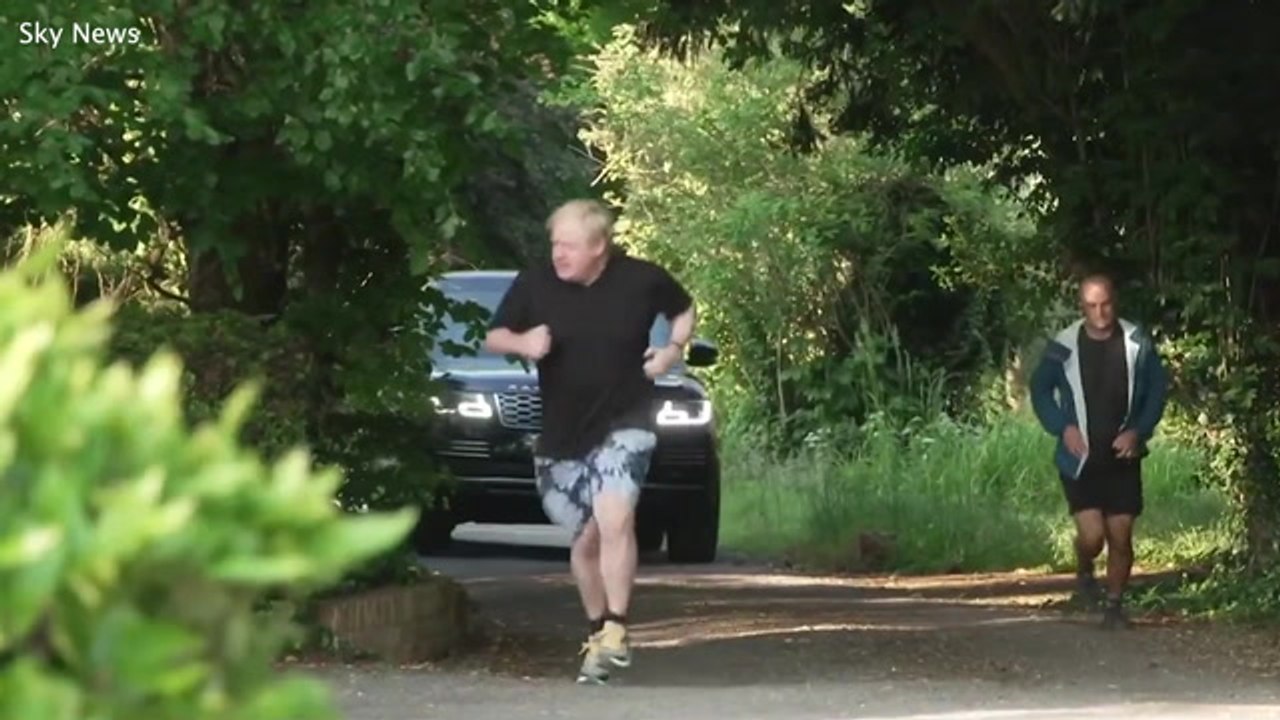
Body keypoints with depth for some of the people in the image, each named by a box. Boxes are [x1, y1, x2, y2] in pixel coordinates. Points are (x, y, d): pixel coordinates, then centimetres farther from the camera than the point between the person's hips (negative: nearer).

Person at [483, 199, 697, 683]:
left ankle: (615, 630, -19)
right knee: (585, 539, 10)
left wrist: (674, 349, -5)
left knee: (615, 519, -24)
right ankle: (597, 631, 29)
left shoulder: (642, 280, -7)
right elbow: (493, 337, 3)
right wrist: (522, 342, -19)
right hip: (561, 435, 3)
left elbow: (683, 310, 13)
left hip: (624, 425, -3)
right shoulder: (534, 284, -6)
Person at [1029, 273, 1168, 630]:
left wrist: (1139, 430, -8)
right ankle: (1084, 572, 22)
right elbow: (1040, 389, 4)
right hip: (1079, 460, -2)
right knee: (1092, 534, -12)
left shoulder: (1137, 343, -6)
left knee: (1121, 536, 3)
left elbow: (1157, 388, 5)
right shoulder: (1064, 346, -9)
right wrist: (1062, 427, -9)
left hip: (1122, 457, 2)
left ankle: (1115, 605, 20)